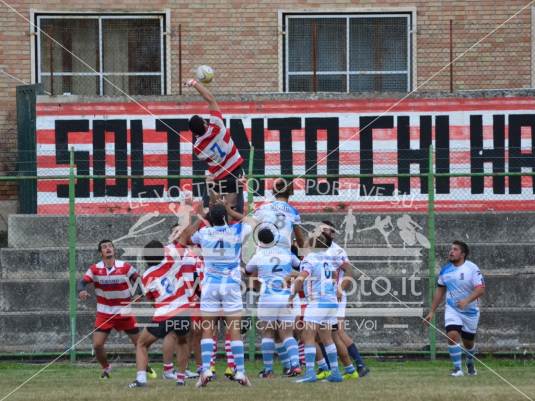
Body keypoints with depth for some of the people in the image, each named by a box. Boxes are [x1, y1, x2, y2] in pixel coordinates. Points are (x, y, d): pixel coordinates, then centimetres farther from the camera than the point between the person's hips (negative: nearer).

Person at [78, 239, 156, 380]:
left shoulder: (125, 267, -9)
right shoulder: (95, 269, -7)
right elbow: (83, 282, -14)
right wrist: (82, 291, -37)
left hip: (125, 312, 0)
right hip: (104, 314, 0)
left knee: (139, 342, 4)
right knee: (97, 345, -11)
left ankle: (146, 368, 30)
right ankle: (106, 368, 17)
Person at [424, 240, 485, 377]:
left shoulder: (472, 268, -14)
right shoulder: (445, 270, 1)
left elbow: (481, 289, -21)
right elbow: (440, 290, 11)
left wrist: (467, 300, -37)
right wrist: (432, 312, 9)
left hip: (470, 310, -2)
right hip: (452, 309, 2)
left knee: (468, 342, 11)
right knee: (452, 335, -20)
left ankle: (470, 364, 41)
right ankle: (458, 369, -13)